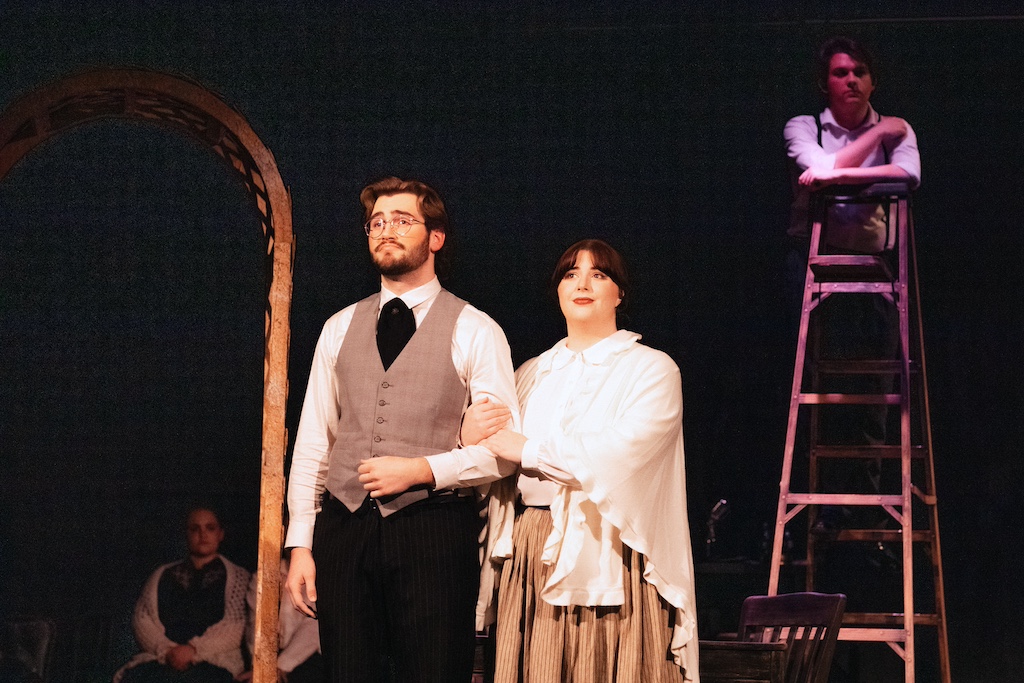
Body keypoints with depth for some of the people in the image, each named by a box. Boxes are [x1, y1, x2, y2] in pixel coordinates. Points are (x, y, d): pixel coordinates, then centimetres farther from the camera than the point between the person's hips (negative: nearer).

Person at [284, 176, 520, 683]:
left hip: (433, 532, -3)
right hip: (344, 530, 3)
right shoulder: (339, 329, 14)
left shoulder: (475, 332, 2)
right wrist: (300, 544, 6)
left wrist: (423, 470, -13)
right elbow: (313, 442, 13)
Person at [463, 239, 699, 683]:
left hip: (609, 554, -4)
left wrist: (526, 450, -9)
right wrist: (469, 437, -8)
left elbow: (620, 451, -14)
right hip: (533, 555, 4)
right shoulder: (533, 374, 18)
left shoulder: (651, 370, 3)